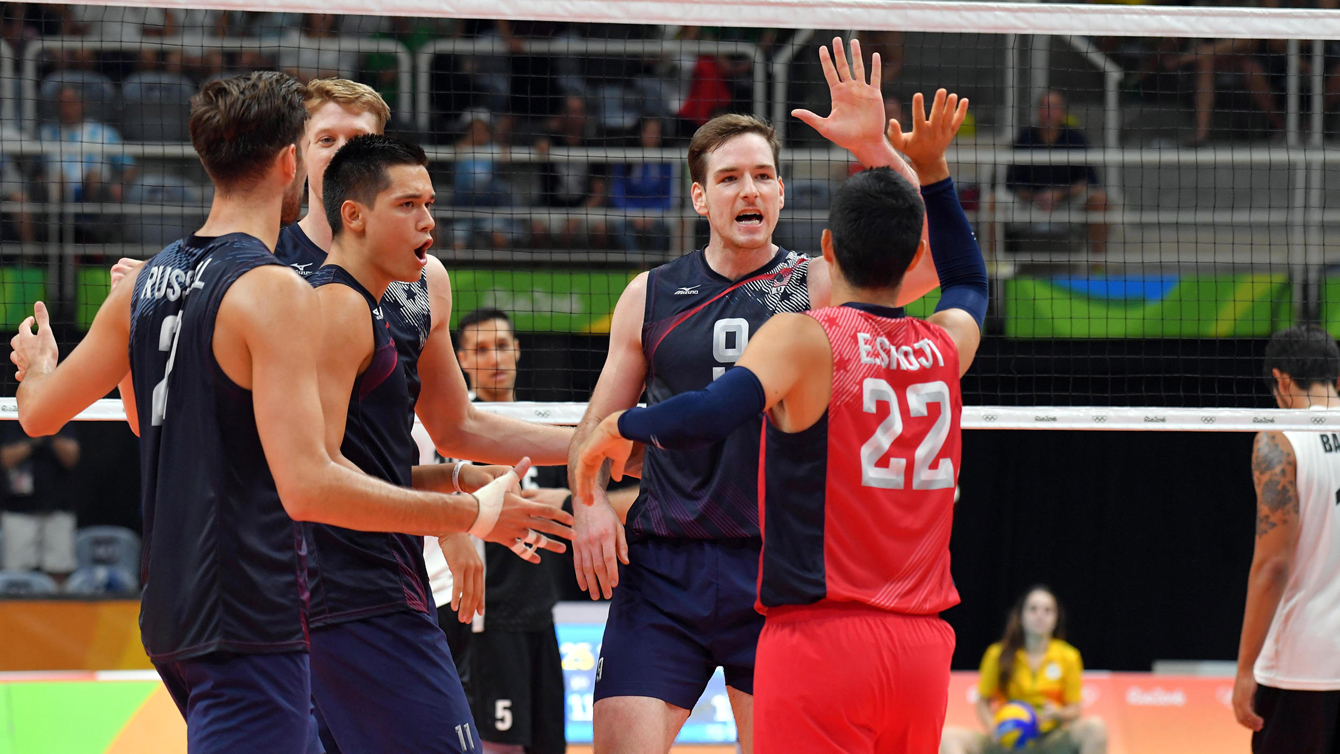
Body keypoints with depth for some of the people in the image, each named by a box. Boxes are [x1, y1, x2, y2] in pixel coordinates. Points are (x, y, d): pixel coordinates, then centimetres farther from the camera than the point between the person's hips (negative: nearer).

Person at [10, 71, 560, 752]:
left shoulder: (145, 283, 9)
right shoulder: (275, 292, -16)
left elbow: (40, 411, 19)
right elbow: (308, 486, -23)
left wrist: (34, 364, 43)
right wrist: (474, 515, -17)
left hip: (173, 613, 9)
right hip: (251, 621, -9)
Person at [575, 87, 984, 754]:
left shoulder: (803, 337, -8)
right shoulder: (944, 348, 10)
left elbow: (710, 416, -25)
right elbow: (969, 283, 36)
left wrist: (621, 427, -8)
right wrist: (932, 170, 37)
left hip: (821, 638, -6)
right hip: (921, 648, 6)